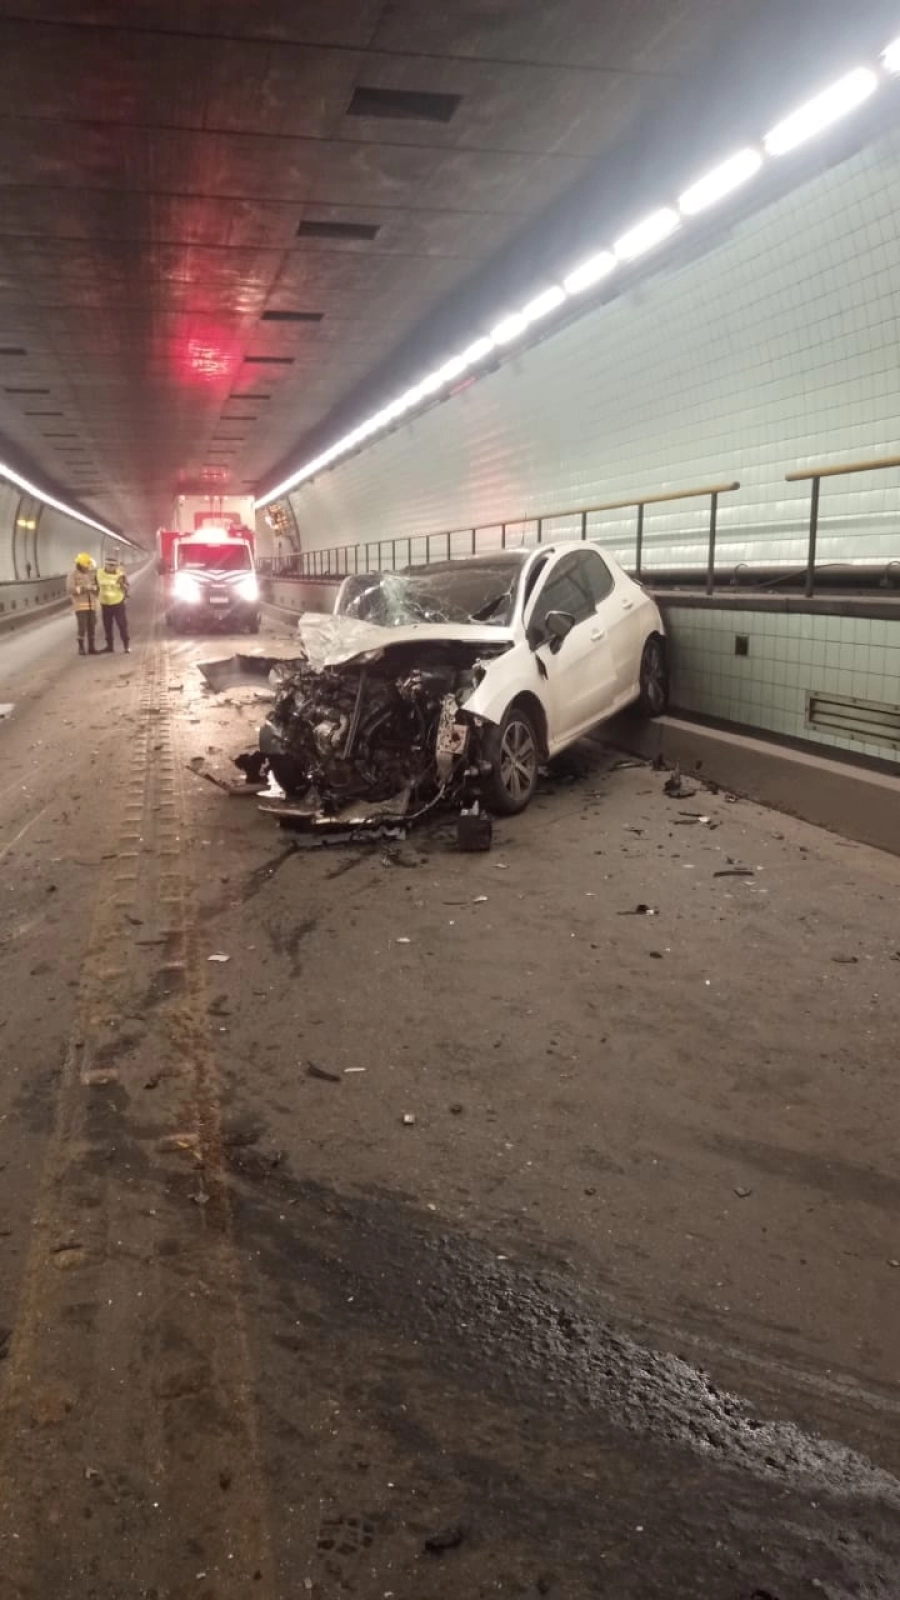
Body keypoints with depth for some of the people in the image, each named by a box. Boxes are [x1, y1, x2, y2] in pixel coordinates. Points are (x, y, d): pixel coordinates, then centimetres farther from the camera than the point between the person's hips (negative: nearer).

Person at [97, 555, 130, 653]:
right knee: (107, 627, 10)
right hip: (105, 604, 3)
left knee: (122, 625, -4)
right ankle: (109, 646, 21)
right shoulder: (99, 573, -2)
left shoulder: (120, 573, -10)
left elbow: (126, 588, -9)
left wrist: (122, 584, -27)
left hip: (118, 603, -3)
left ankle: (127, 646, 5)